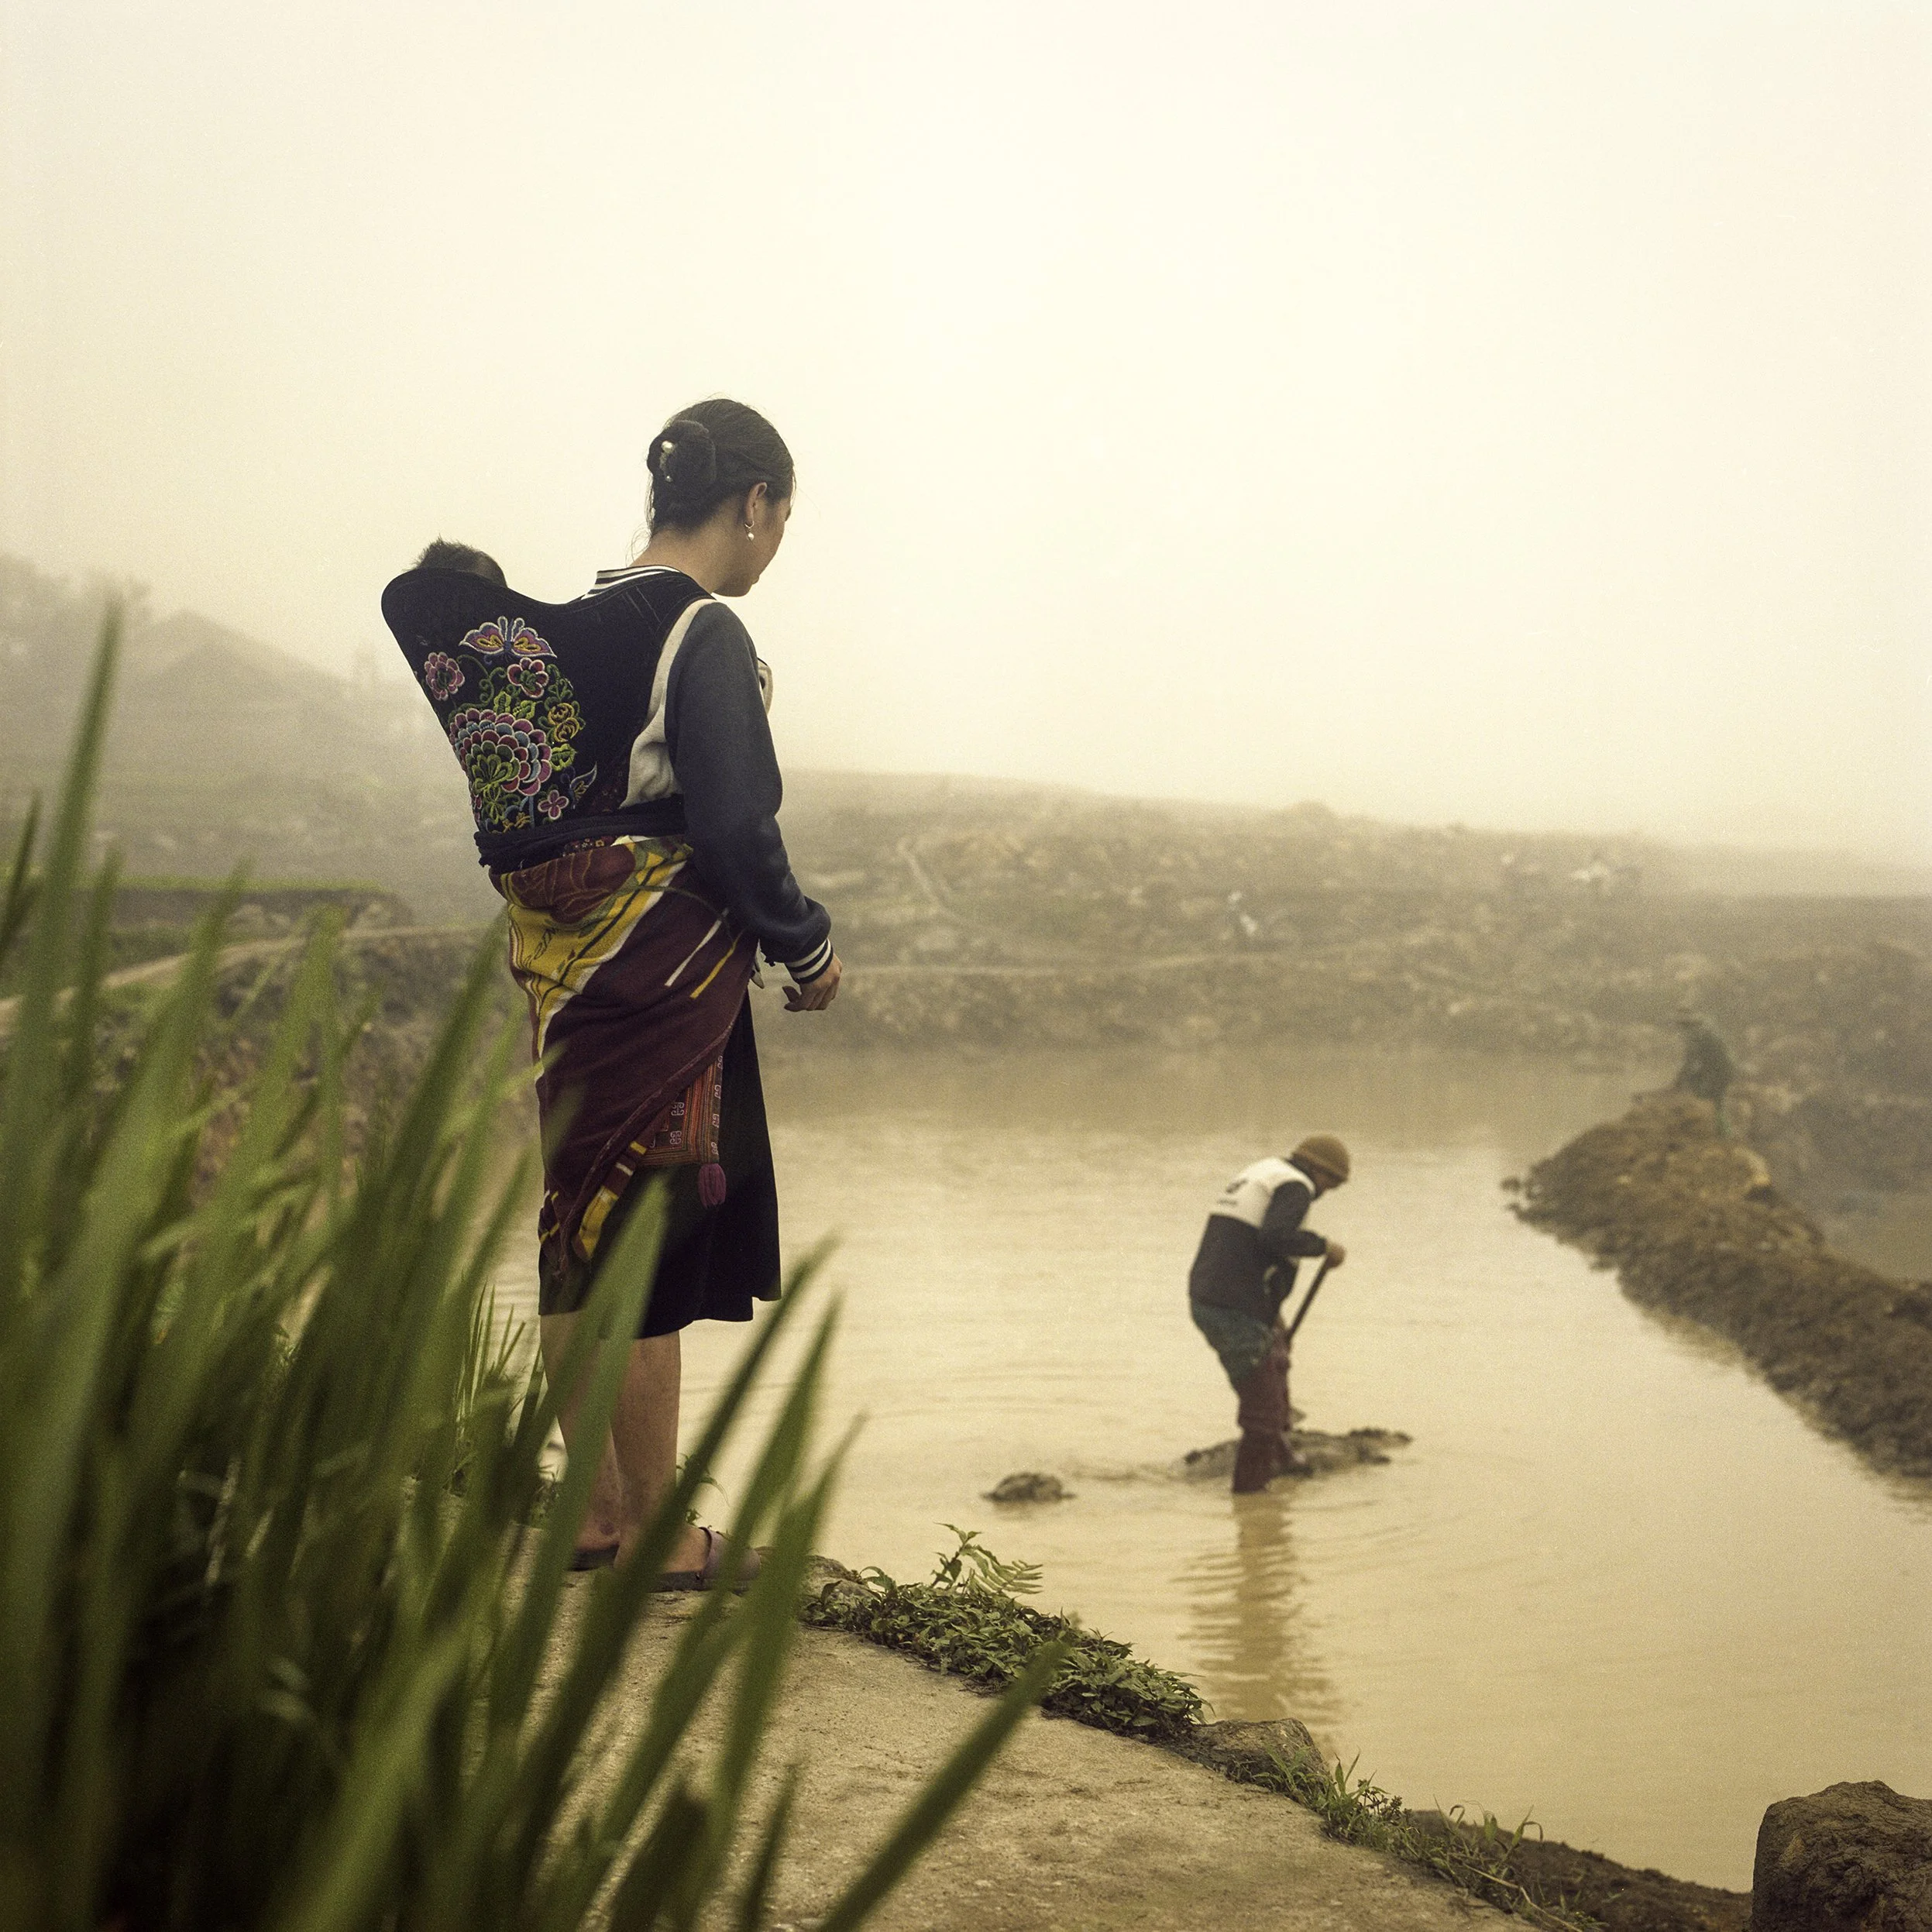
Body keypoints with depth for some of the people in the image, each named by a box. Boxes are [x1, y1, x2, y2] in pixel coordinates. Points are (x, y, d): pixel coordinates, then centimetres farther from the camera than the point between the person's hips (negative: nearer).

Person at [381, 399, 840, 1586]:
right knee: (648, 1242, -2)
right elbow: (736, 826, -18)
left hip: (567, 970, 8)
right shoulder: (703, 634, -13)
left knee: (582, 1235, 13)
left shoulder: (571, 622, 12)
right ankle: (656, 1532, 7)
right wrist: (808, 949, -4)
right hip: (663, 970, -8)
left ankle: (597, 1511, 23)